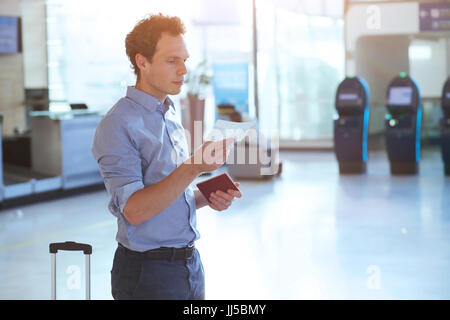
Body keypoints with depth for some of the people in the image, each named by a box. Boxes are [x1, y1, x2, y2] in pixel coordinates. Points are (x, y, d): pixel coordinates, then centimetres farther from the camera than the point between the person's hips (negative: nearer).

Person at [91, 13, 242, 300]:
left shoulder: (171, 116, 12)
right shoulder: (117, 125, -14)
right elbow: (134, 209, -23)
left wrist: (206, 198, 1)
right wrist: (194, 167, -31)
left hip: (190, 263, 7)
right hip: (147, 273, -7)